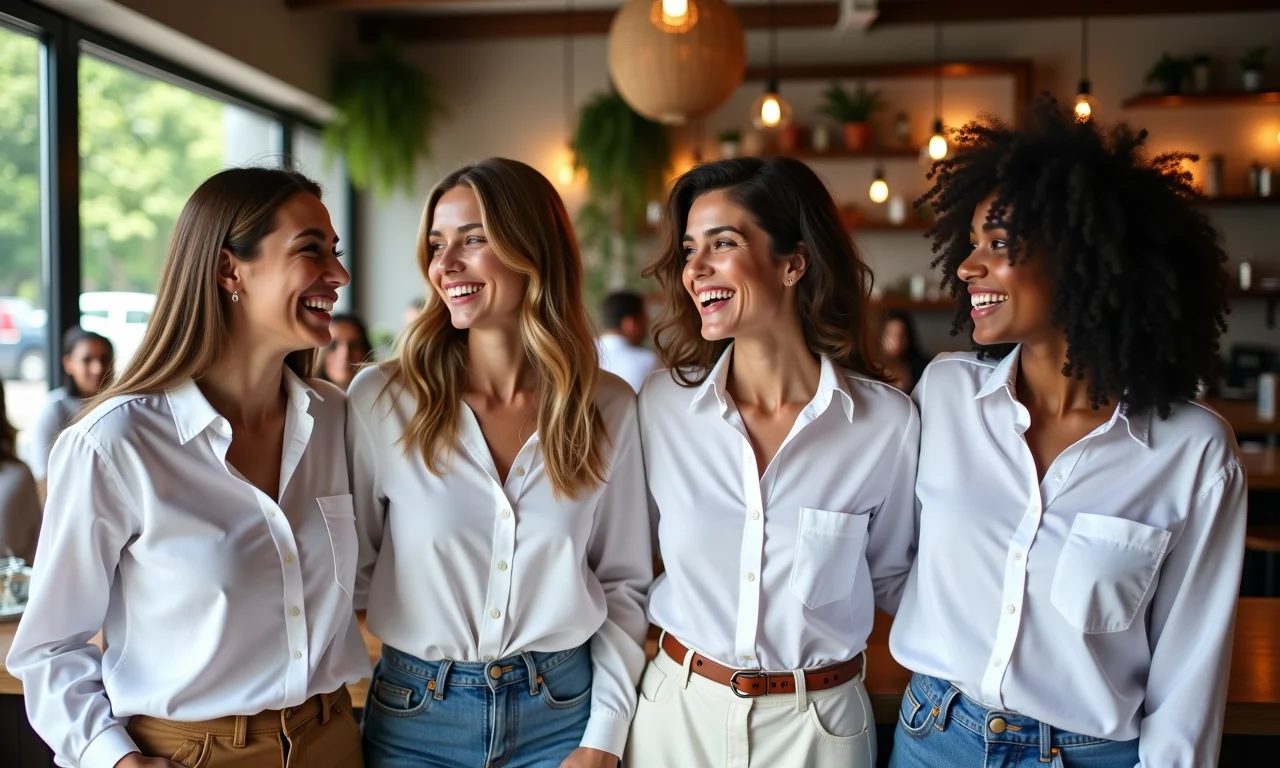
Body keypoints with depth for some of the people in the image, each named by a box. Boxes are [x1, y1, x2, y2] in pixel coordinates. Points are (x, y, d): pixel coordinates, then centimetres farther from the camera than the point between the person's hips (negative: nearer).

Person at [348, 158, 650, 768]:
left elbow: (623, 583, 1)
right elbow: (350, 572, -1)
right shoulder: (380, 399, -9)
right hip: (416, 717, 0)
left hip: (562, 713, 1)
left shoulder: (610, 408, -5)